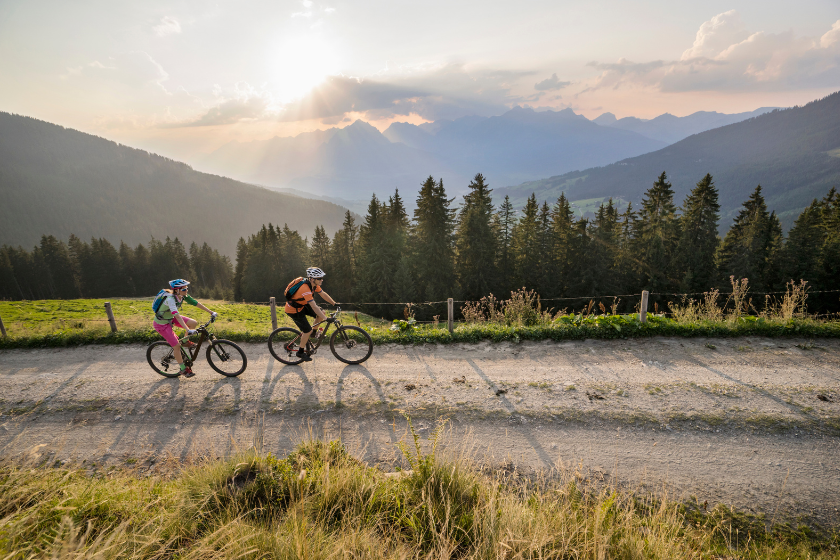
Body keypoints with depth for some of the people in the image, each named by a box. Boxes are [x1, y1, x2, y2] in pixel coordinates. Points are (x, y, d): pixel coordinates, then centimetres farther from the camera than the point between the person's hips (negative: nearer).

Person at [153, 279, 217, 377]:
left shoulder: (183, 296, -14)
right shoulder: (170, 299, -35)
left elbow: (196, 303, -6)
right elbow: (177, 316, -44)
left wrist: (211, 312, -8)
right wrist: (187, 330, -52)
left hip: (170, 318, 7)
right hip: (162, 324, -7)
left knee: (194, 323, -13)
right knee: (177, 346, -7)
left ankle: (185, 342, 13)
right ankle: (183, 369, 10)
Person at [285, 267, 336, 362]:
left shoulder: (314, 284, -9)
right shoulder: (305, 288, -36)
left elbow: (323, 294, 5)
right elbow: (314, 307, -39)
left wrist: (335, 304, 3)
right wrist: (326, 319, -38)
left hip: (302, 305, 8)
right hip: (293, 310, -8)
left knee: (321, 314, -2)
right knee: (308, 331, -7)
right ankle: (300, 352, 13)